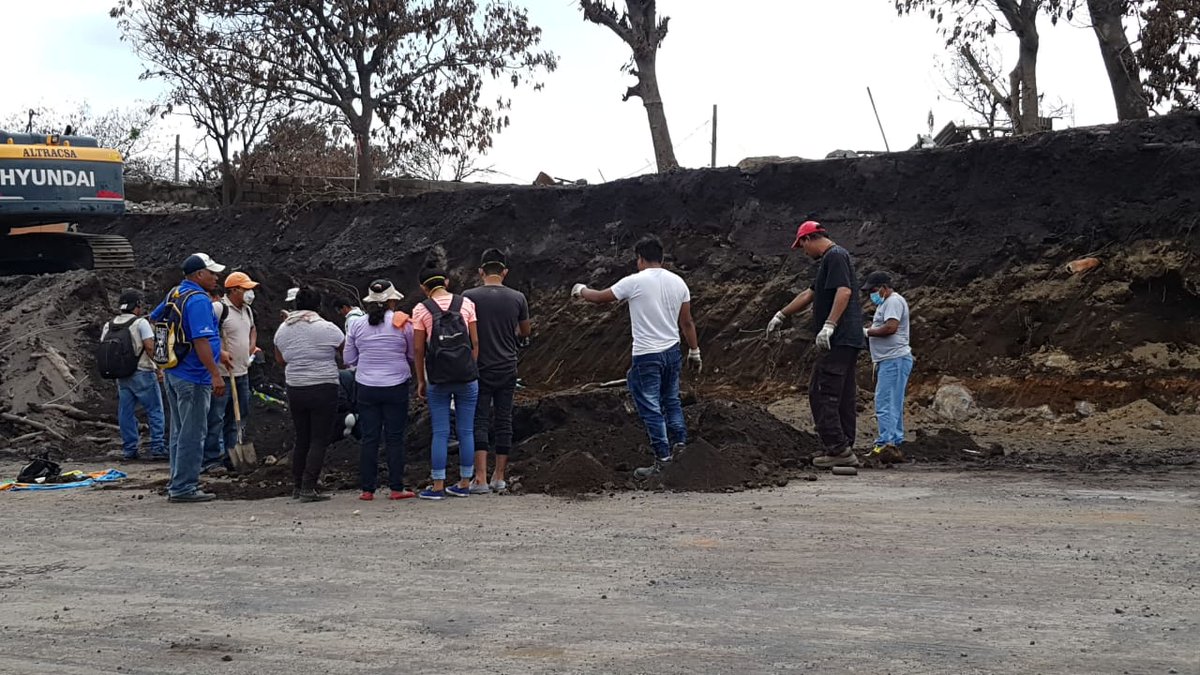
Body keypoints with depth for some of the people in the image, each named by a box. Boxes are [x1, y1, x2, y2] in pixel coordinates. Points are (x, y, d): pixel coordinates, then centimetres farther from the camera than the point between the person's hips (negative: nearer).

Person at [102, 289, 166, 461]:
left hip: (121, 375, 6)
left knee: (126, 413, 11)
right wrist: (157, 368, -7)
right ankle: (157, 449, -3)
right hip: (142, 373, -6)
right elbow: (149, 347, -16)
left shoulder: (109, 326, 9)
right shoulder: (140, 322, -9)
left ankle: (129, 450, 14)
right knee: (155, 411, 1)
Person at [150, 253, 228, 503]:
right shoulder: (198, 300, -18)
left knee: (180, 432, 16)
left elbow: (154, 318, 27)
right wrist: (216, 375, -27)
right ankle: (183, 487, -2)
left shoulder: (174, 294, 11)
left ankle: (178, 483, 22)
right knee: (193, 434, -4)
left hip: (173, 373, 10)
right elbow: (201, 341, -26)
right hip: (193, 378, -10)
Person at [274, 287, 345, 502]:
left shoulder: (283, 329, 4)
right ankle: (308, 488, -7)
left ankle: (297, 486, 19)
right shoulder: (327, 329, -11)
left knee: (302, 439, 16)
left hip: (294, 390, 5)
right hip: (323, 389, -5)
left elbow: (280, 359, 16)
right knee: (319, 440, -2)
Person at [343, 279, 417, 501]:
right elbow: (413, 355, 3)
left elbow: (349, 359, 7)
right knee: (395, 438, 4)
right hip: (396, 387, -2)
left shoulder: (356, 325, 1)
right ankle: (396, 488, 5)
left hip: (366, 388, 2)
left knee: (369, 439, 6)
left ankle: (367, 489, 7)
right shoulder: (402, 323, -6)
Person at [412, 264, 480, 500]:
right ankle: (464, 484, 13)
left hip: (438, 380, -1)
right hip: (467, 378, 1)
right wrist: (472, 371, 10)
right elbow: (475, 342, 1)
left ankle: (438, 486, 5)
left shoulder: (421, 310, -2)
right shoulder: (466, 304, 2)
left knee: (440, 433, 4)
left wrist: (421, 380, 8)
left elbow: (418, 349, -2)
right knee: (466, 431, 7)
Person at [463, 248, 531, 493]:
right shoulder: (517, 298, -1)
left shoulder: (469, 297, -8)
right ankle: (499, 478, 13)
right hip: (507, 370, 2)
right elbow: (525, 332, 13)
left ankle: (480, 479, -9)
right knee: (504, 422, 9)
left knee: (479, 422, -1)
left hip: (480, 369, -2)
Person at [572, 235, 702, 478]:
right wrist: (694, 352, 17)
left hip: (646, 357, -6)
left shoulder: (634, 282, -13)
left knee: (651, 408, 1)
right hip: (672, 352, 6)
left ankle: (662, 460, 2)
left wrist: (581, 290, 20)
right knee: (671, 400, 23)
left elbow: (599, 298, -1)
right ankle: (679, 440, 24)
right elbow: (687, 323, 7)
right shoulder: (677, 282, 2)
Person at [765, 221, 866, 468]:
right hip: (848, 340, 10)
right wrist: (781, 315, 37)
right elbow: (809, 294, 32)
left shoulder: (835, 256, -8)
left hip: (838, 339, -10)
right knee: (843, 397, 10)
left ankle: (838, 448, -11)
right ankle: (845, 451, 12)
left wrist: (829, 325, -28)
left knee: (821, 394, -10)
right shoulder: (830, 259, 24)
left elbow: (844, 291, -22)